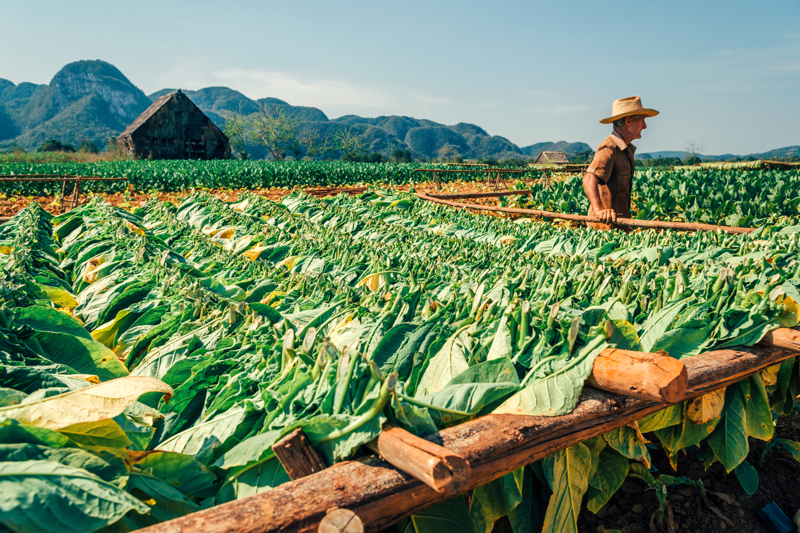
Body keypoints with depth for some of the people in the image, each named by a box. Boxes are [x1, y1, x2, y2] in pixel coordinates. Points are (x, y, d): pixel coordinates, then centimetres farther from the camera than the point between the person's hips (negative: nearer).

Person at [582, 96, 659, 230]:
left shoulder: (627, 149, 15)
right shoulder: (609, 149, -18)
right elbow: (590, 180, -36)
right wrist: (599, 210, -50)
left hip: (620, 222, 9)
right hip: (606, 225, -9)